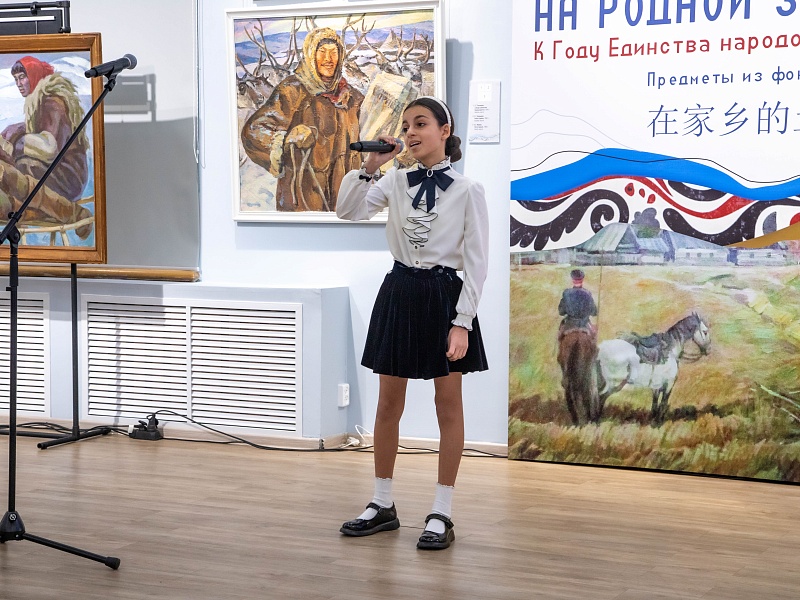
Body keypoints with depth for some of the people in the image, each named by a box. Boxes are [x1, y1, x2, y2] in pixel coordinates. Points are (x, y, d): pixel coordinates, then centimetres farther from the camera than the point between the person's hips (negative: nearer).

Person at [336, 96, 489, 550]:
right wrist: (369, 167, -16)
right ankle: (383, 505, 22)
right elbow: (348, 211, -6)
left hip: (445, 295, -4)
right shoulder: (395, 182, 5)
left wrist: (462, 322, -14)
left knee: (449, 406, 3)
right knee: (389, 404, 9)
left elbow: (476, 262, -8)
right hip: (400, 292, 4)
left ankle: (442, 514, 11)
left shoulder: (468, 190, -6)